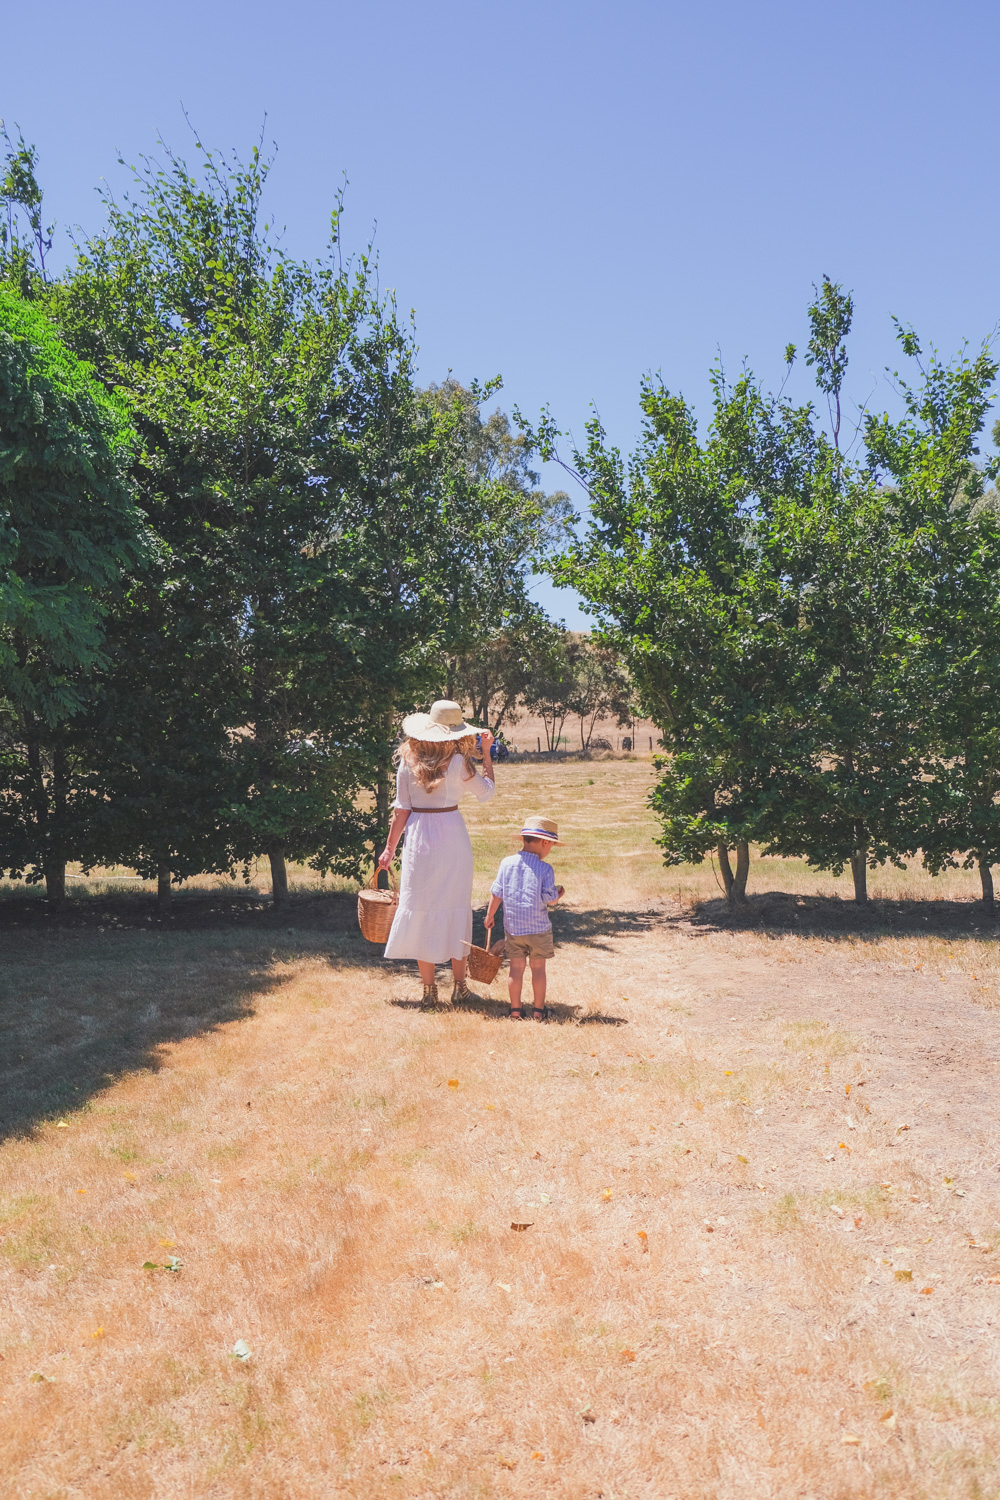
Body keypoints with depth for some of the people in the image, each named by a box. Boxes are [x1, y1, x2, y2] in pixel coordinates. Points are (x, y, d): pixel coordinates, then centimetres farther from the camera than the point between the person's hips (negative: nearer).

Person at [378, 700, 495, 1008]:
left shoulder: (408, 761, -1)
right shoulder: (459, 761, -8)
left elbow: (402, 809, 1)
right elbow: (487, 792, 6)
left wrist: (390, 848, 8)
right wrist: (486, 753, 14)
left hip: (419, 839, 2)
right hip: (452, 834, -1)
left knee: (421, 908, 6)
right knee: (456, 907, 10)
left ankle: (429, 992, 9)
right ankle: (459, 988, 16)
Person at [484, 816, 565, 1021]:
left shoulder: (507, 863, -4)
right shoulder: (545, 869, -13)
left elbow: (496, 893, 1)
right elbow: (549, 899, -13)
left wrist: (490, 915, 14)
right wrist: (558, 894, 9)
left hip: (512, 926, 3)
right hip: (538, 927, -3)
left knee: (516, 967, 11)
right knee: (538, 967, 10)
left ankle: (515, 1010, 16)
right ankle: (538, 1011, 17)